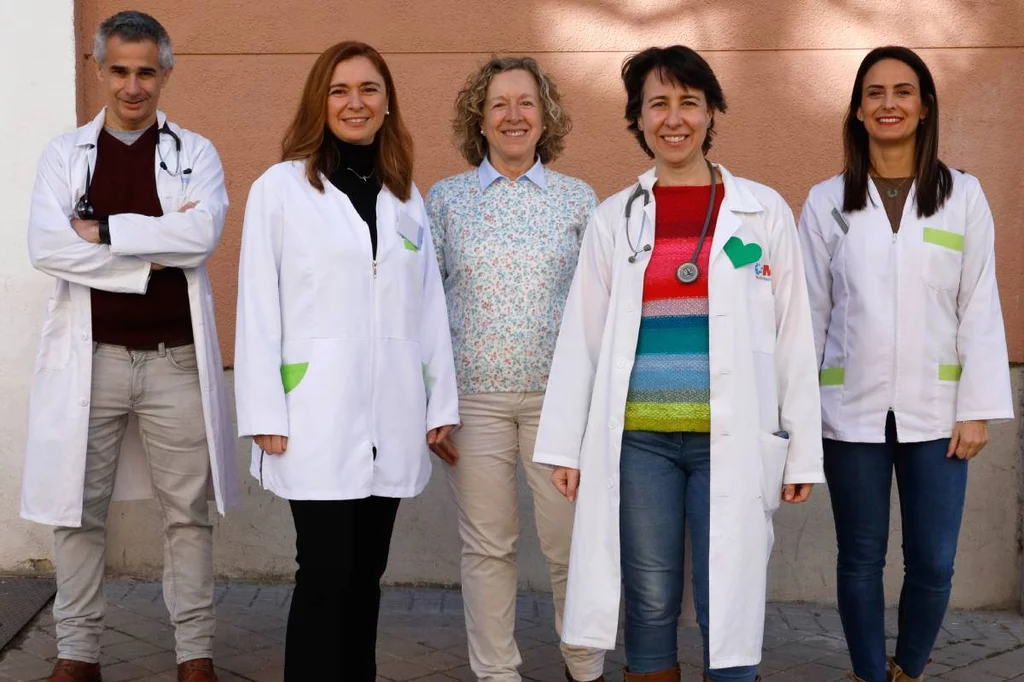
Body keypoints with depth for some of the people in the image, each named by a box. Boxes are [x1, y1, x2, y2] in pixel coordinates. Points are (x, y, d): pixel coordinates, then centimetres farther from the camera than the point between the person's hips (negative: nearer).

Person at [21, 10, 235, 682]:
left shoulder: (196, 153, 6)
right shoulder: (64, 154, 8)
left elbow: (202, 234, -13)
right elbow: (46, 247, -8)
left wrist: (102, 230, -12)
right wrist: (154, 252, -12)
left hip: (177, 358, -1)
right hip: (90, 356, 1)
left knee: (188, 513, 6)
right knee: (78, 512, 7)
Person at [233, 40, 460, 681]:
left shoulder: (405, 193, 13)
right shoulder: (281, 187, -1)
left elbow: (429, 304, 12)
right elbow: (259, 309, -4)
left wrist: (442, 401, 7)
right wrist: (266, 418, -9)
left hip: (392, 420, 4)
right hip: (318, 418, -4)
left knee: (367, 573, 10)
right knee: (327, 575, -5)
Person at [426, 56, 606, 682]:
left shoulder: (578, 198, 5)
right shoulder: (446, 198, 5)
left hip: (559, 394, 0)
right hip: (473, 396, 0)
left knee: (572, 543, 3)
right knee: (488, 545, 8)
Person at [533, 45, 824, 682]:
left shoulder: (764, 210, 4)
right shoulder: (615, 217, 7)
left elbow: (793, 337, 4)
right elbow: (582, 335, 8)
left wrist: (803, 452, 2)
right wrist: (566, 445, 4)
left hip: (733, 440, -1)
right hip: (638, 439, 1)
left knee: (729, 613, 1)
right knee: (650, 607, 7)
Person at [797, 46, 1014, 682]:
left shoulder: (964, 195, 2)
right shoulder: (826, 201, 2)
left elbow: (980, 308, 1)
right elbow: (808, 310, 4)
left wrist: (978, 407, -3)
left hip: (934, 410, 0)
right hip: (852, 409, 0)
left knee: (934, 563, 4)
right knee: (861, 559, 8)